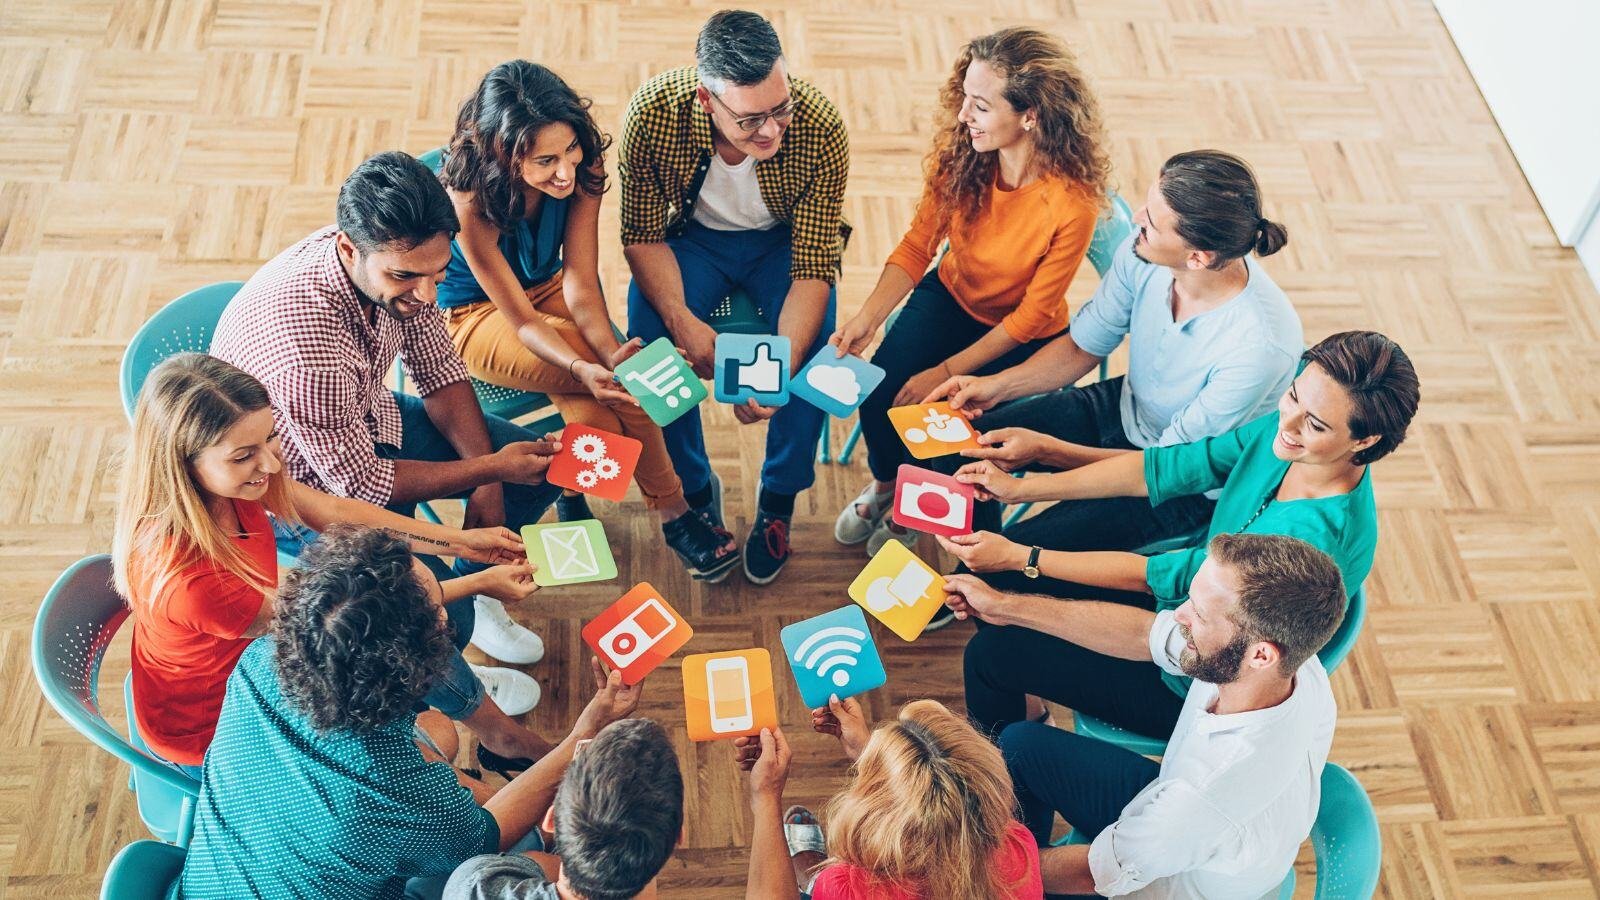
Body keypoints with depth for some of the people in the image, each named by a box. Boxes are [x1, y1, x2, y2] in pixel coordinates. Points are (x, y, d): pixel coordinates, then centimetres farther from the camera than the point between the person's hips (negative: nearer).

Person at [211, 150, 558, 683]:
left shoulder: (395, 261, -19)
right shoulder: (304, 338, -41)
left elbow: (439, 371, -4)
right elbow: (358, 481, -28)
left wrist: (487, 484, -13)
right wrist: (491, 468, -21)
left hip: (366, 419, 7)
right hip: (304, 480, -7)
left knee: (540, 466, 4)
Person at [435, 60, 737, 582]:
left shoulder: (581, 167, -20)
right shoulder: (469, 198, -32)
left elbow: (580, 285, -21)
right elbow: (520, 319, -28)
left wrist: (610, 354, -40)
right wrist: (585, 369, -46)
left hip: (547, 287, 4)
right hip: (473, 316, -4)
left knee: (592, 409, -28)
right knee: (621, 377, -27)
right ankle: (670, 511, -10)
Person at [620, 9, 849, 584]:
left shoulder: (821, 129, -31)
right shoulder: (653, 112, -29)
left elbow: (815, 265, -26)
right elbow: (643, 234, -16)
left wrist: (779, 370, -39)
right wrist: (682, 321, -33)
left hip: (784, 241, 0)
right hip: (691, 236, 1)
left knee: (816, 347, -27)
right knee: (648, 340, -25)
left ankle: (778, 501, -2)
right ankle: (695, 489, 1)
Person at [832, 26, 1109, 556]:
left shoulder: (1072, 204, -30)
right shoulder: (960, 154, -18)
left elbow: (1031, 316, -20)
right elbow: (917, 247, -13)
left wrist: (946, 373, -22)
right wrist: (867, 319, -29)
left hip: (1021, 334, -3)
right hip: (950, 296, 4)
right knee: (878, 390, -16)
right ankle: (884, 483, 19)